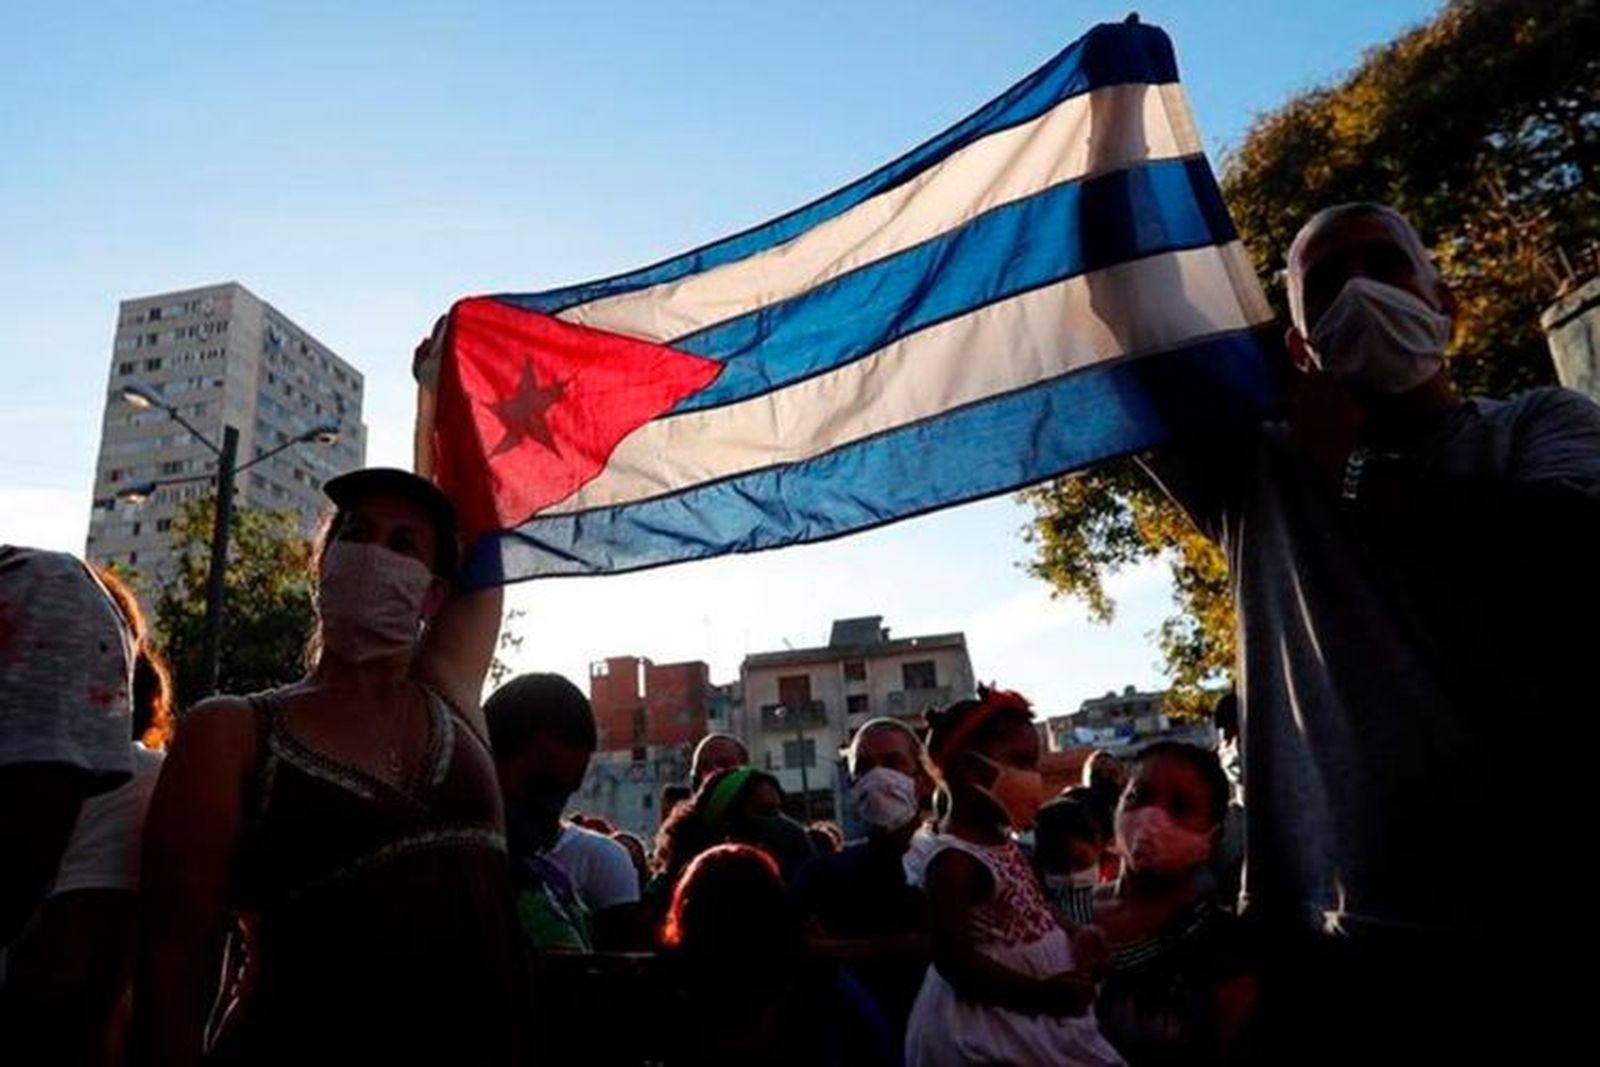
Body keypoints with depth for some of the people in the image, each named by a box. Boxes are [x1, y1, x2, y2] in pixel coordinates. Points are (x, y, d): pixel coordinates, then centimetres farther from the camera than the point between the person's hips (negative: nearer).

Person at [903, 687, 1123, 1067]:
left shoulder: (1003, 842, 5)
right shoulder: (955, 861, -25)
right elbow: (954, 960, -27)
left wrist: (1076, 940, -1)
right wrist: (1040, 994, -25)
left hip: (1034, 1015, 10)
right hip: (990, 1025, -10)